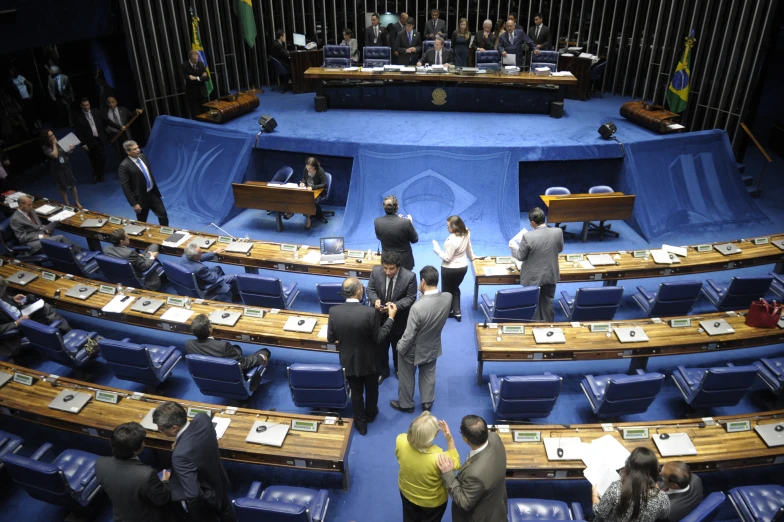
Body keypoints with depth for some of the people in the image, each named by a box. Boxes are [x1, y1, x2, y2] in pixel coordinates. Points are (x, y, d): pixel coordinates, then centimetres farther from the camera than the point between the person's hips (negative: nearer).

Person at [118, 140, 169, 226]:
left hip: (153, 193, 6)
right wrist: (134, 204, -20)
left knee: (163, 215, 11)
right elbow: (125, 187, -19)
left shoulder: (143, 157, 0)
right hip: (141, 198, -6)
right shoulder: (124, 166, -20)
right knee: (142, 223, 12)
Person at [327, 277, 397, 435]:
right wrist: (391, 317, -9)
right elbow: (379, 339, -17)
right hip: (369, 360, -1)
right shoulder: (370, 312, -29)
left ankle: (361, 423, 40)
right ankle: (370, 414, 52)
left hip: (349, 361, 2)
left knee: (356, 391, 24)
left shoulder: (334, 311, -20)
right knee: (371, 389, 27)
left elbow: (330, 339, -8)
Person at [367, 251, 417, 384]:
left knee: (398, 347, 23)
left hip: (399, 319, -2)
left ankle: (399, 369, 51)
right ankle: (382, 371, 46)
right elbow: (370, 289, -5)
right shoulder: (376, 271, -18)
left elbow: (411, 298, -18)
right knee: (381, 347, 21)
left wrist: (396, 305, -34)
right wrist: (375, 300, -27)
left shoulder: (409, 276, -25)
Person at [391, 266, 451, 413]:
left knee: (406, 378, 22)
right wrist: (425, 292, -9)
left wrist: (400, 348, -9)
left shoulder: (418, 306, -38)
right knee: (428, 375, 28)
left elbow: (409, 334, -26)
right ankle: (427, 403, 46)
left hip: (413, 350, -5)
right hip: (433, 346, 5)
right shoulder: (448, 297, -21)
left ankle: (406, 404, 42)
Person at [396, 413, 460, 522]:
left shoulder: (400, 441, -33)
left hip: (407, 492, 3)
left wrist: (418, 431, -13)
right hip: (433, 501, -3)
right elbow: (456, 464, -18)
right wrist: (449, 439, -26)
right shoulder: (439, 458, -42)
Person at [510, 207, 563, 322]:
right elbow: (560, 249, 5)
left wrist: (512, 248, 8)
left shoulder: (528, 236, -25)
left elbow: (520, 257, -11)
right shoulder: (558, 232, -14)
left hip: (533, 277, -3)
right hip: (551, 275, 3)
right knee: (548, 302, 20)